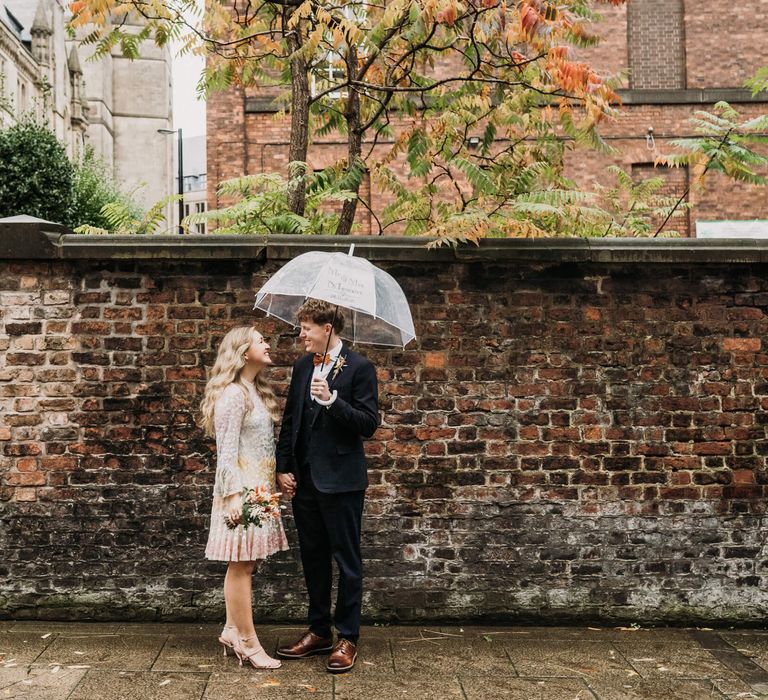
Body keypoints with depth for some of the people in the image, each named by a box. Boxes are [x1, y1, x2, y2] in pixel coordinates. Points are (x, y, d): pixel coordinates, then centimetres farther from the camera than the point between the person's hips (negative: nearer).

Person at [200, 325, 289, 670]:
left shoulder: (255, 392, 15)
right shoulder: (233, 395, -14)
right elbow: (226, 451, -17)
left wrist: (280, 476, 12)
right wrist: (234, 495, -20)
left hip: (259, 487, 9)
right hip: (242, 489, -9)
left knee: (244, 564, 14)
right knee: (242, 565, -2)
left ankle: (232, 630, 23)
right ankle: (248, 643, 4)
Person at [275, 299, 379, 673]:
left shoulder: (359, 368, -9)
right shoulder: (302, 365, 10)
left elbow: (368, 424, -14)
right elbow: (289, 418, 13)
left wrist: (332, 400, -26)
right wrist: (283, 468, 7)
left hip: (340, 480, -6)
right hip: (304, 479, 7)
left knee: (347, 561, 4)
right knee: (313, 557, 15)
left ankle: (347, 638, 14)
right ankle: (319, 631, 28)